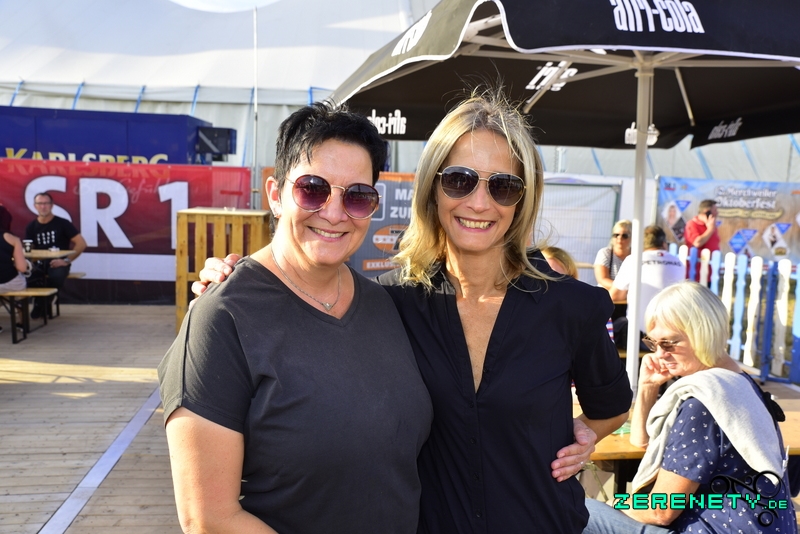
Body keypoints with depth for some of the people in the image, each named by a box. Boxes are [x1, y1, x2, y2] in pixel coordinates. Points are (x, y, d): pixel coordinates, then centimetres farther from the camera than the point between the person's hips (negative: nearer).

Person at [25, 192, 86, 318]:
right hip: (40, 263, 3)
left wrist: (67, 261, -15)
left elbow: (81, 243, -9)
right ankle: (40, 304, -3)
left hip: (58, 263, -3)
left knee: (56, 276, -38)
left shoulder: (62, 224, -3)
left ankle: (44, 304, -7)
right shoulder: (31, 227, 10)